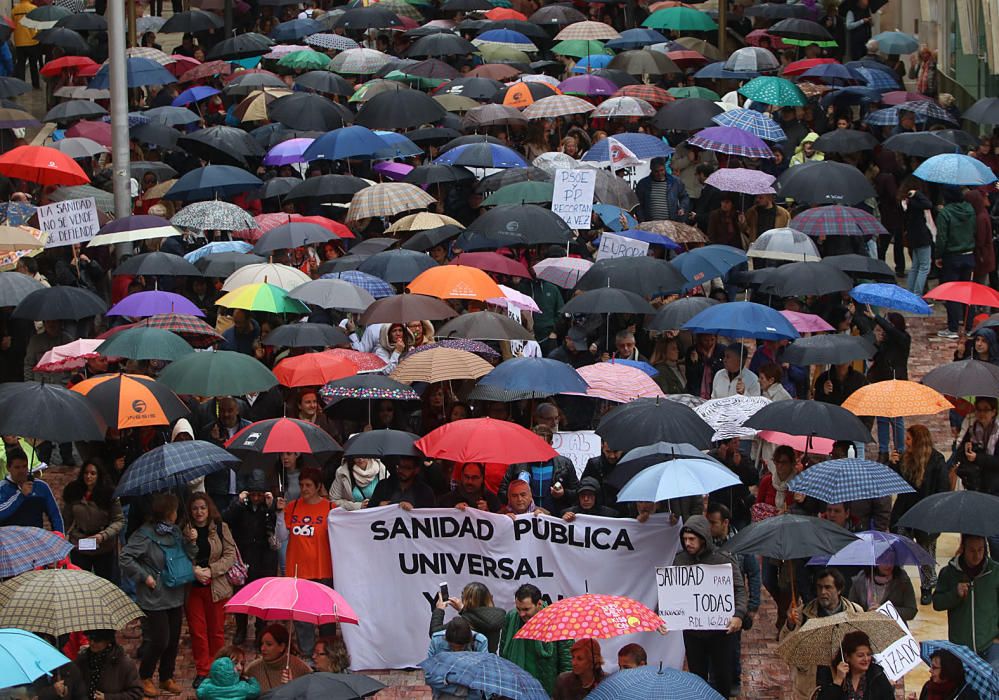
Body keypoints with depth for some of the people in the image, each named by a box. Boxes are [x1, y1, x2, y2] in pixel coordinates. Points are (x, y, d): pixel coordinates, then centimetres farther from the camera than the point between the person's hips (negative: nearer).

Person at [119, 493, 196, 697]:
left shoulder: (175, 532, 7)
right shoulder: (145, 535, -14)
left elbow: (188, 558, 17)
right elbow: (125, 558, -16)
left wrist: (191, 542, -2)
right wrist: (144, 576, -16)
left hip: (175, 596, 7)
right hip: (155, 599, -7)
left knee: (173, 639, 11)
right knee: (160, 640, -5)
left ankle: (167, 678, 26)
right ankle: (145, 678, 14)